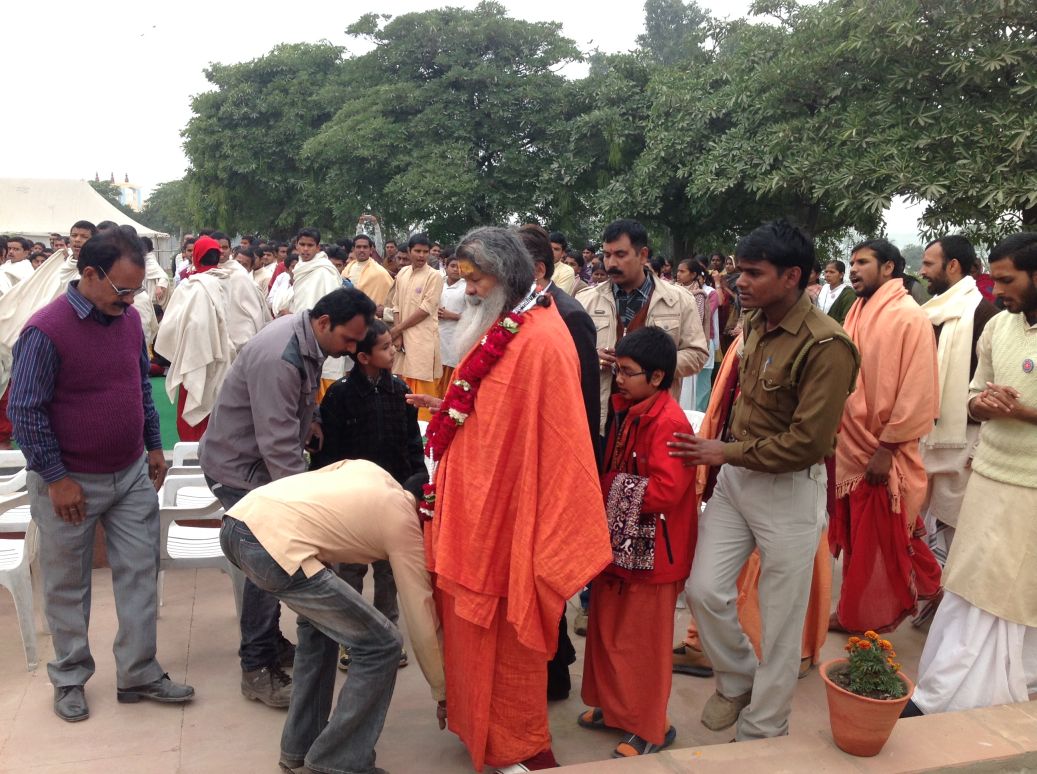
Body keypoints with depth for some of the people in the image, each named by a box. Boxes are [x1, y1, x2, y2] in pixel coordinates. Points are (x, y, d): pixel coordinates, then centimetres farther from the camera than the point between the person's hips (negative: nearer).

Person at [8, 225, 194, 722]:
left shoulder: (129, 318, 1)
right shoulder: (46, 330, -19)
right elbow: (24, 411, -16)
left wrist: (154, 445, 11)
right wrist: (56, 478, -15)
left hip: (132, 474, 6)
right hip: (71, 483, -5)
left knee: (140, 573, 8)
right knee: (68, 585, 11)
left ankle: (138, 674, 21)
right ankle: (69, 679, 28)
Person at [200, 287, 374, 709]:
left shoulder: (308, 339, -1)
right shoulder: (278, 358, -32)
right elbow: (278, 445, -33)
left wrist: (307, 421, 4)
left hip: (263, 461, 9)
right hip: (238, 467, -9)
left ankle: (270, 643, 28)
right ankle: (257, 668, 2)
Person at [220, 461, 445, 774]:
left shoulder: (368, 469, 26)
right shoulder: (405, 524, 9)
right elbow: (422, 620, 14)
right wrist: (442, 694, 25)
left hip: (237, 521, 9)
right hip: (275, 545, -9)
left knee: (321, 621, 29)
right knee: (381, 645, 6)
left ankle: (300, 748, 34)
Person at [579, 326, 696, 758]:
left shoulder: (669, 422, -21)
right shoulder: (626, 410, 6)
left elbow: (666, 491, -28)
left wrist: (616, 492, -18)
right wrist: (604, 495, 1)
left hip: (650, 549, -9)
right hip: (618, 539, 9)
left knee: (642, 639, 5)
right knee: (608, 629, 19)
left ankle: (650, 728, 22)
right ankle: (614, 706, 37)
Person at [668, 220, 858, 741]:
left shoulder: (825, 346, -22)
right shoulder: (755, 322, 3)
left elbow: (808, 442, -23)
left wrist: (726, 453, -16)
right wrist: (722, 451, 10)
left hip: (789, 488, -7)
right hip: (735, 476, 7)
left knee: (781, 619, 8)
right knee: (704, 589, 7)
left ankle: (762, 734, 28)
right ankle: (737, 679, 35)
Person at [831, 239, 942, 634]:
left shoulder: (910, 317, -13)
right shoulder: (858, 313, 11)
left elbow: (917, 392, -17)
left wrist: (887, 447, -19)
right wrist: (837, 435, 10)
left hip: (882, 454, -7)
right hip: (851, 447, 7)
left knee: (878, 542, 6)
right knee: (856, 537, 16)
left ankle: (870, 624, 21)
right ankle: (855, 614, 32)